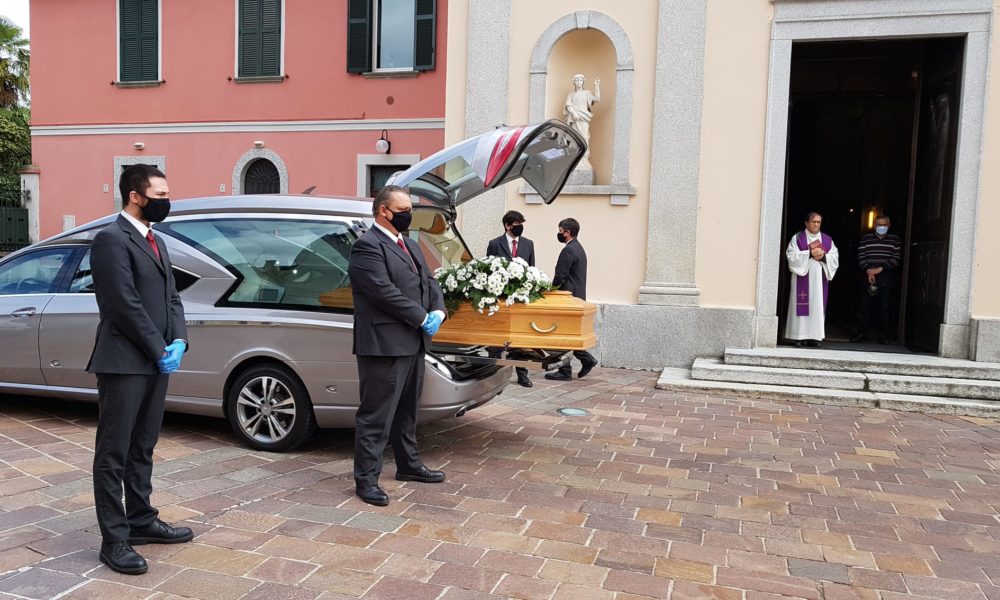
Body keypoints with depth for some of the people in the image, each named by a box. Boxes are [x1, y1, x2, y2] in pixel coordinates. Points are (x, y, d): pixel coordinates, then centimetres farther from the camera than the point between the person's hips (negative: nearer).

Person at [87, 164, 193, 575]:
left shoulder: (156, 242, 16)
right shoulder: (111, 239, -11)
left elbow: (172, 296, 14)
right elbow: (125, 304, -18)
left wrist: (178, 342, -1)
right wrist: (160, 349, -13)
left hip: (156, 363, 9)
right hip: (124, 364, -8)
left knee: (142, 450, 17)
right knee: (113, 455, 1)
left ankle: (141, 521, 29)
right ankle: (114, 540, 9)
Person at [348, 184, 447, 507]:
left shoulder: (410, 245, 18)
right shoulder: (367, 246, -12)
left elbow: (429, 281, 18)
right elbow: (384, 291, -20)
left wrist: (437, 312, -2)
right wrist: (421, 318, -15)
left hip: (413, 343, 10)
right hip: (384, 344, -9)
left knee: (407, 410, 20)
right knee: (376, 415, -3)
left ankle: (408, 465, 33)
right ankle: (366, 478, 6)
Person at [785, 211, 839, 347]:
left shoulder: (827, 240, 13)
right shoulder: (797, 238, 4)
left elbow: (835, 258, 6)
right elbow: (791, 255, -8)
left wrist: (823, 257, -13)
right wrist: (810, 253, -16)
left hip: (819, 278, 3)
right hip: (802, 277, -3)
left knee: (817, 305, 0)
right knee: (802, 305, -5)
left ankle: (814, 336, 2)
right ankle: (800, 336, -4)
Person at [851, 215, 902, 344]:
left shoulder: (894, 239, 8)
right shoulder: (866, 238, 9)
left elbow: (896, 258, 0)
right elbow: (861, 257, 3)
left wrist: (880, 269, -11)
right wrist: (868, 270, -11)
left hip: (886, 278, 0)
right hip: (868, 276, 0)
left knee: (884, 307, 0)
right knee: (864, 306, -1)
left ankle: (882, 335, 7)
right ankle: (862, 334, 5)